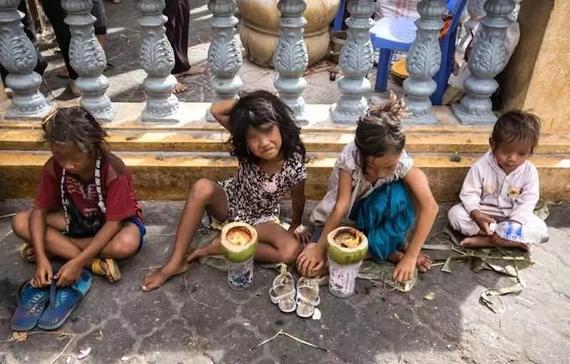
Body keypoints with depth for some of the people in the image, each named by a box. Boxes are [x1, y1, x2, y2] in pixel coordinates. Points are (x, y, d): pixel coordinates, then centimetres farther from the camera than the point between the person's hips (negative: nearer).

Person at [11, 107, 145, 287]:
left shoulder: (112, 171, -31)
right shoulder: (54, 167, -19)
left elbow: (113, 223, -29)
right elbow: (39, 210, -13)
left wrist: (78, 262, -34)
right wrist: (41, 257, -27)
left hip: (116, 221, -4)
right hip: (77, 218, 5)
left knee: (127, 244, -39)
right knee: (20, 222, -17)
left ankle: (55, 248, -18)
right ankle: (94, 264, -24)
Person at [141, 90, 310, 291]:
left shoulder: (295, 165, -29)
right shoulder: (245, 149, -23)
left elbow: (298, 199, -9)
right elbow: (216, 110, -27)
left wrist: (296, 226, 5)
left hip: (261, 219, -1)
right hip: (229, 204, 1)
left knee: (291, 251, -29)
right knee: (202, 188, -32)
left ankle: (221, 247, -17)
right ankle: (176, 262, -23)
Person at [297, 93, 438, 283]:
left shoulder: (401, 160, -27)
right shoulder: (350, 157, -32)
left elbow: (429, 207, -30)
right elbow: (341, 205, -30)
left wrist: (410, 257, -30)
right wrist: (319, 248, -29)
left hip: (370, 213, 0)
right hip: (341, 217, 0)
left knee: (398, 195, -35)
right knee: (311, 266, -24)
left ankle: (384, 247, -10)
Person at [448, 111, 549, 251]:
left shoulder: (530, 172, -15)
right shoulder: (481, 166, -19)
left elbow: (527, 202, -14)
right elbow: (469, 193, -15)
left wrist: (514, 223, -29)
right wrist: (477, 215, -33)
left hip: (513, 215, 1)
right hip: (483, 212, -1)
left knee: (540, 230, -22)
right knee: (455, 213, -25)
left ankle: (483, 240, -26)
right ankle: (511, 240, -23)